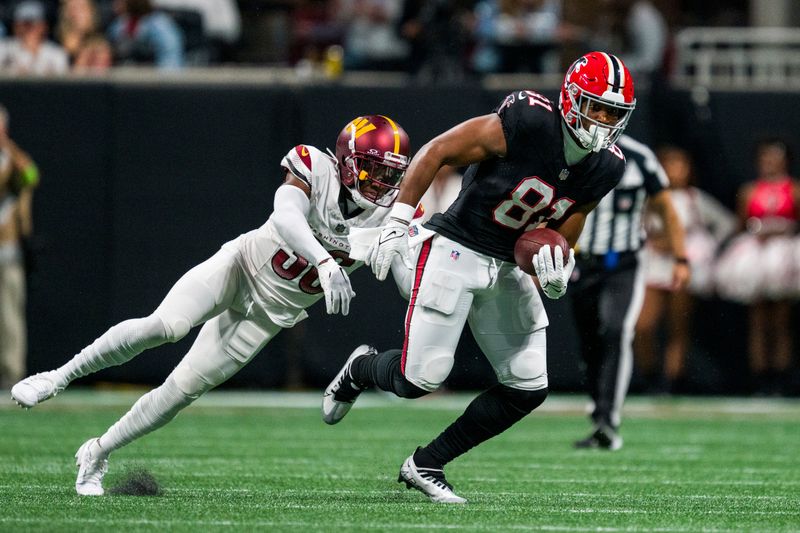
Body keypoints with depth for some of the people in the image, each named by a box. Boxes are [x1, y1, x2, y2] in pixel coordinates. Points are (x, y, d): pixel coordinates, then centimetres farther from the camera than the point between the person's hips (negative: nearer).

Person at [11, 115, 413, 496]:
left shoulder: (389, 213, -11)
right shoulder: (316, 170, -21)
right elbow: (286, 217, -39)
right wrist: (325, 262, -54)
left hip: (271, 311, 3)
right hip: (241, 264, -3)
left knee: (183, 389, 0)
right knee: (163, 327, -28)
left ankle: (97, 454, 17)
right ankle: (62, 376, -10)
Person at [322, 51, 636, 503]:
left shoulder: (604, 169, -2)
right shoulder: (528, 123, -22)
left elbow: (563, 238, 8)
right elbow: (436, 152, -16)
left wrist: (557, 272, -15)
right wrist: (397, 223, -19)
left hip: (507, 269, 7)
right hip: (455, 250, -7)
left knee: (528, 389, 1)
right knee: (422, 378, -13)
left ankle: (426, 465, 14)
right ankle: (361, 369, 24)